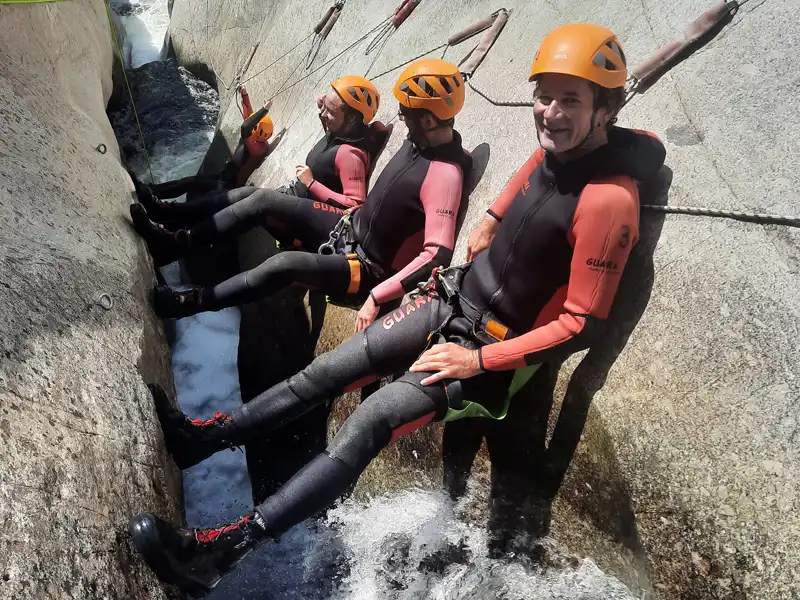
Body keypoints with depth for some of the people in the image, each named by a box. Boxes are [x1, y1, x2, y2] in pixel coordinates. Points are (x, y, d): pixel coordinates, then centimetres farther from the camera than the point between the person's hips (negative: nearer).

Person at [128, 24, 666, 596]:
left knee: (367, 426, -20)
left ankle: (218, 550, -15)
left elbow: (583, 324, -22)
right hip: (453, 299, 8)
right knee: (328, 371, 3)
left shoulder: (608, 200, -25)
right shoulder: (554, 150, -1)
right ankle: (207, 435, 16)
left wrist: (478, 360, -19)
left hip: (494, 351, -7)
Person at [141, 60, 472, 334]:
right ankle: (180, 241, 10)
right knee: (265, 199, 2)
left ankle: (190, 303, -11)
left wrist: (376, 298, -34)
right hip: (350, 228, 9)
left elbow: (438, 255, -34)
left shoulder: (445, 174, -27)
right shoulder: (419, 142, -1)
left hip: (368, 268, -9)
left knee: (285, 264, -29)